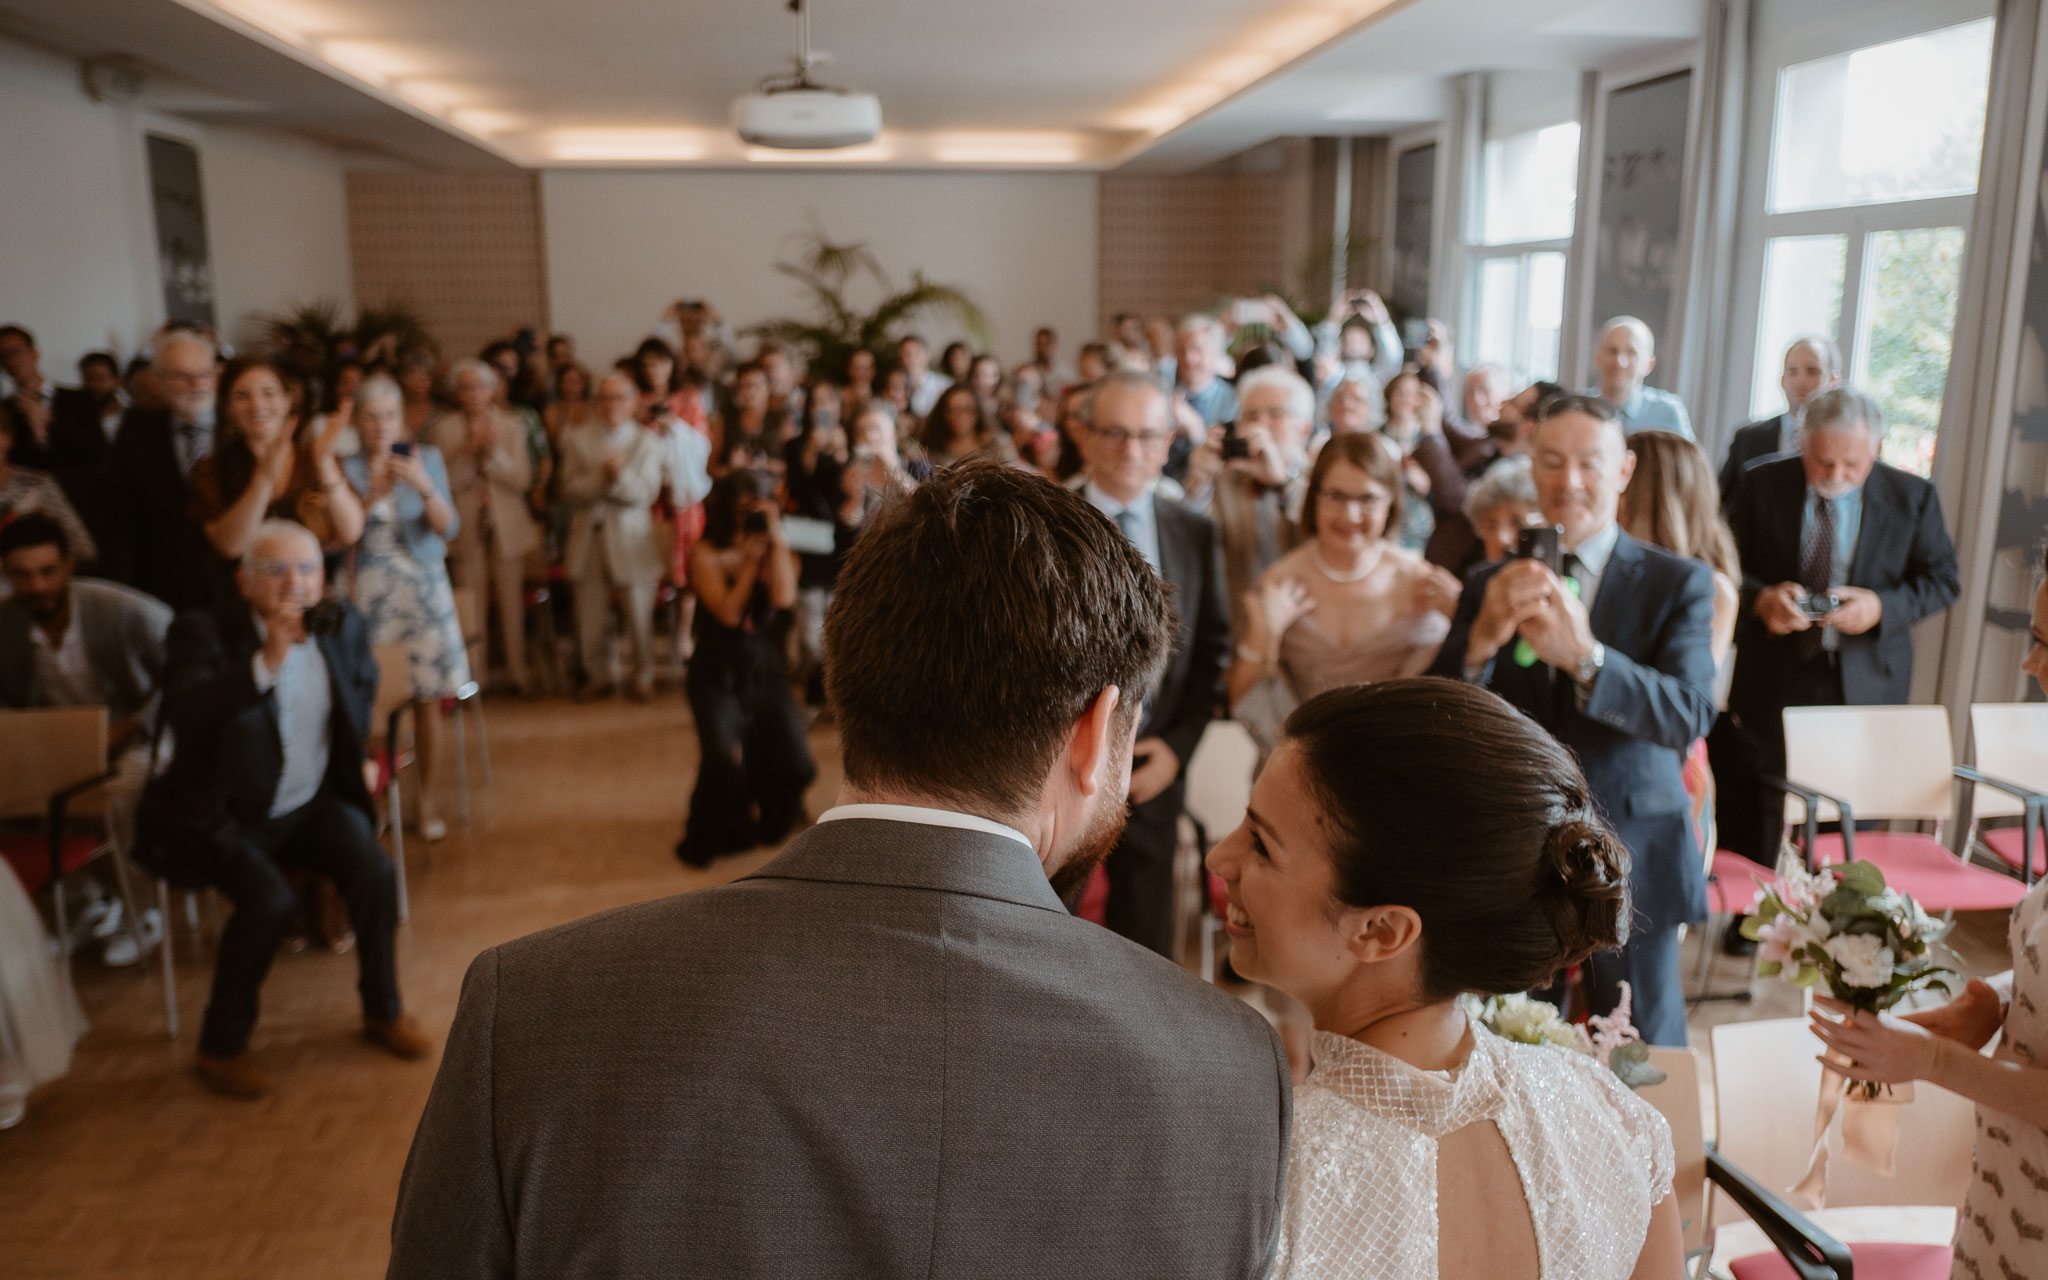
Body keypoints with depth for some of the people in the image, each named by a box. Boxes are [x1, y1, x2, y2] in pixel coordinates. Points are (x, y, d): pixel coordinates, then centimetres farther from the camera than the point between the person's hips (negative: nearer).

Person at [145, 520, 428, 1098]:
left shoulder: (344, 627, -2)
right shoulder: (203, 632, -17)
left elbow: (363, 688, 20)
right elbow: (185, 711, -37)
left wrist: (354, 765, 17)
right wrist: (267, 660, -45)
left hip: (312, 805, 4)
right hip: (224, 813, -4)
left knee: (376, 873, -17)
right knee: (270, 901, -26)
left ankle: (383, 1011, 8)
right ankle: (221, 1046, -3)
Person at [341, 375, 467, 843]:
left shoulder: (427, 458, 2)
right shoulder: (347, 468, 1)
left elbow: (448, 528, -5)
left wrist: (424, 487, -22)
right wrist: (371, 495, -18)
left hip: (424, 589, 0)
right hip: (370, 593, 0)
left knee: (427, 700, 1)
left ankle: (428, 801, 12)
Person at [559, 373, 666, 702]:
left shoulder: (649, 442, 2)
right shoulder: (578, 438, 7)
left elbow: (645, 494, -10)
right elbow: (570, 491, -3)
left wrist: (620, 475, -27)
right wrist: (603, 475, -19)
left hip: (631, 540, -2)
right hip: (589, 540, 2)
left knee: (640, 618, 5)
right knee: (590, 620, 8)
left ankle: (643, 680, 21)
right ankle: (600, 677, 25)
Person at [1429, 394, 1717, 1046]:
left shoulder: (1678, 583, -3)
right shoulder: (1490, 587, 3)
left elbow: (1690, 716, -18)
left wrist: (1585, 657, -35)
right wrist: (1483, 638, -26)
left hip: (1631, 862, -1)